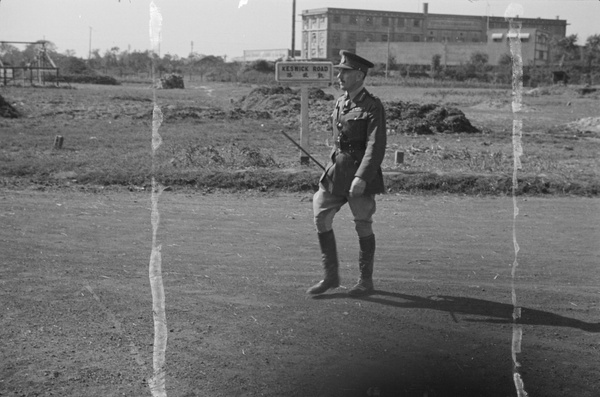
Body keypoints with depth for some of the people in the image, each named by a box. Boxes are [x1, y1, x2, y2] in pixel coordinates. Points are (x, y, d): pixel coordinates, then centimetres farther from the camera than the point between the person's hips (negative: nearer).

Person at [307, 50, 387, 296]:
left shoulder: (373, 107, -12)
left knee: (363, 226, 3)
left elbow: (376, 146, -19)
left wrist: (362, 177, -26)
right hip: (337, 170, 7)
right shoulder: (340, 103, 11)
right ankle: (331, 276, 12)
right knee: (321, 217, 0)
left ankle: (366, 281, 17)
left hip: (361, 173, -7)